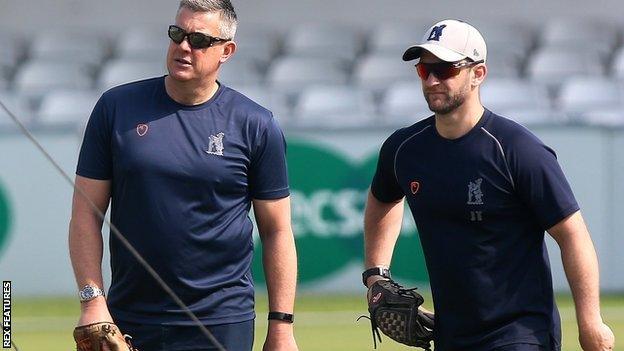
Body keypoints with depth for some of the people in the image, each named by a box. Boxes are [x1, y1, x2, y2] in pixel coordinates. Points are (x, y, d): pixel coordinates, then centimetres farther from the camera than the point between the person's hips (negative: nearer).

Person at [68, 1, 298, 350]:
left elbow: (277, 231, 4)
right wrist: (92, 300, -7)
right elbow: (86, 214, 3)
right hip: (130, 318, 1)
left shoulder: (256, 125, 2)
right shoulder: (116, 108, 4)